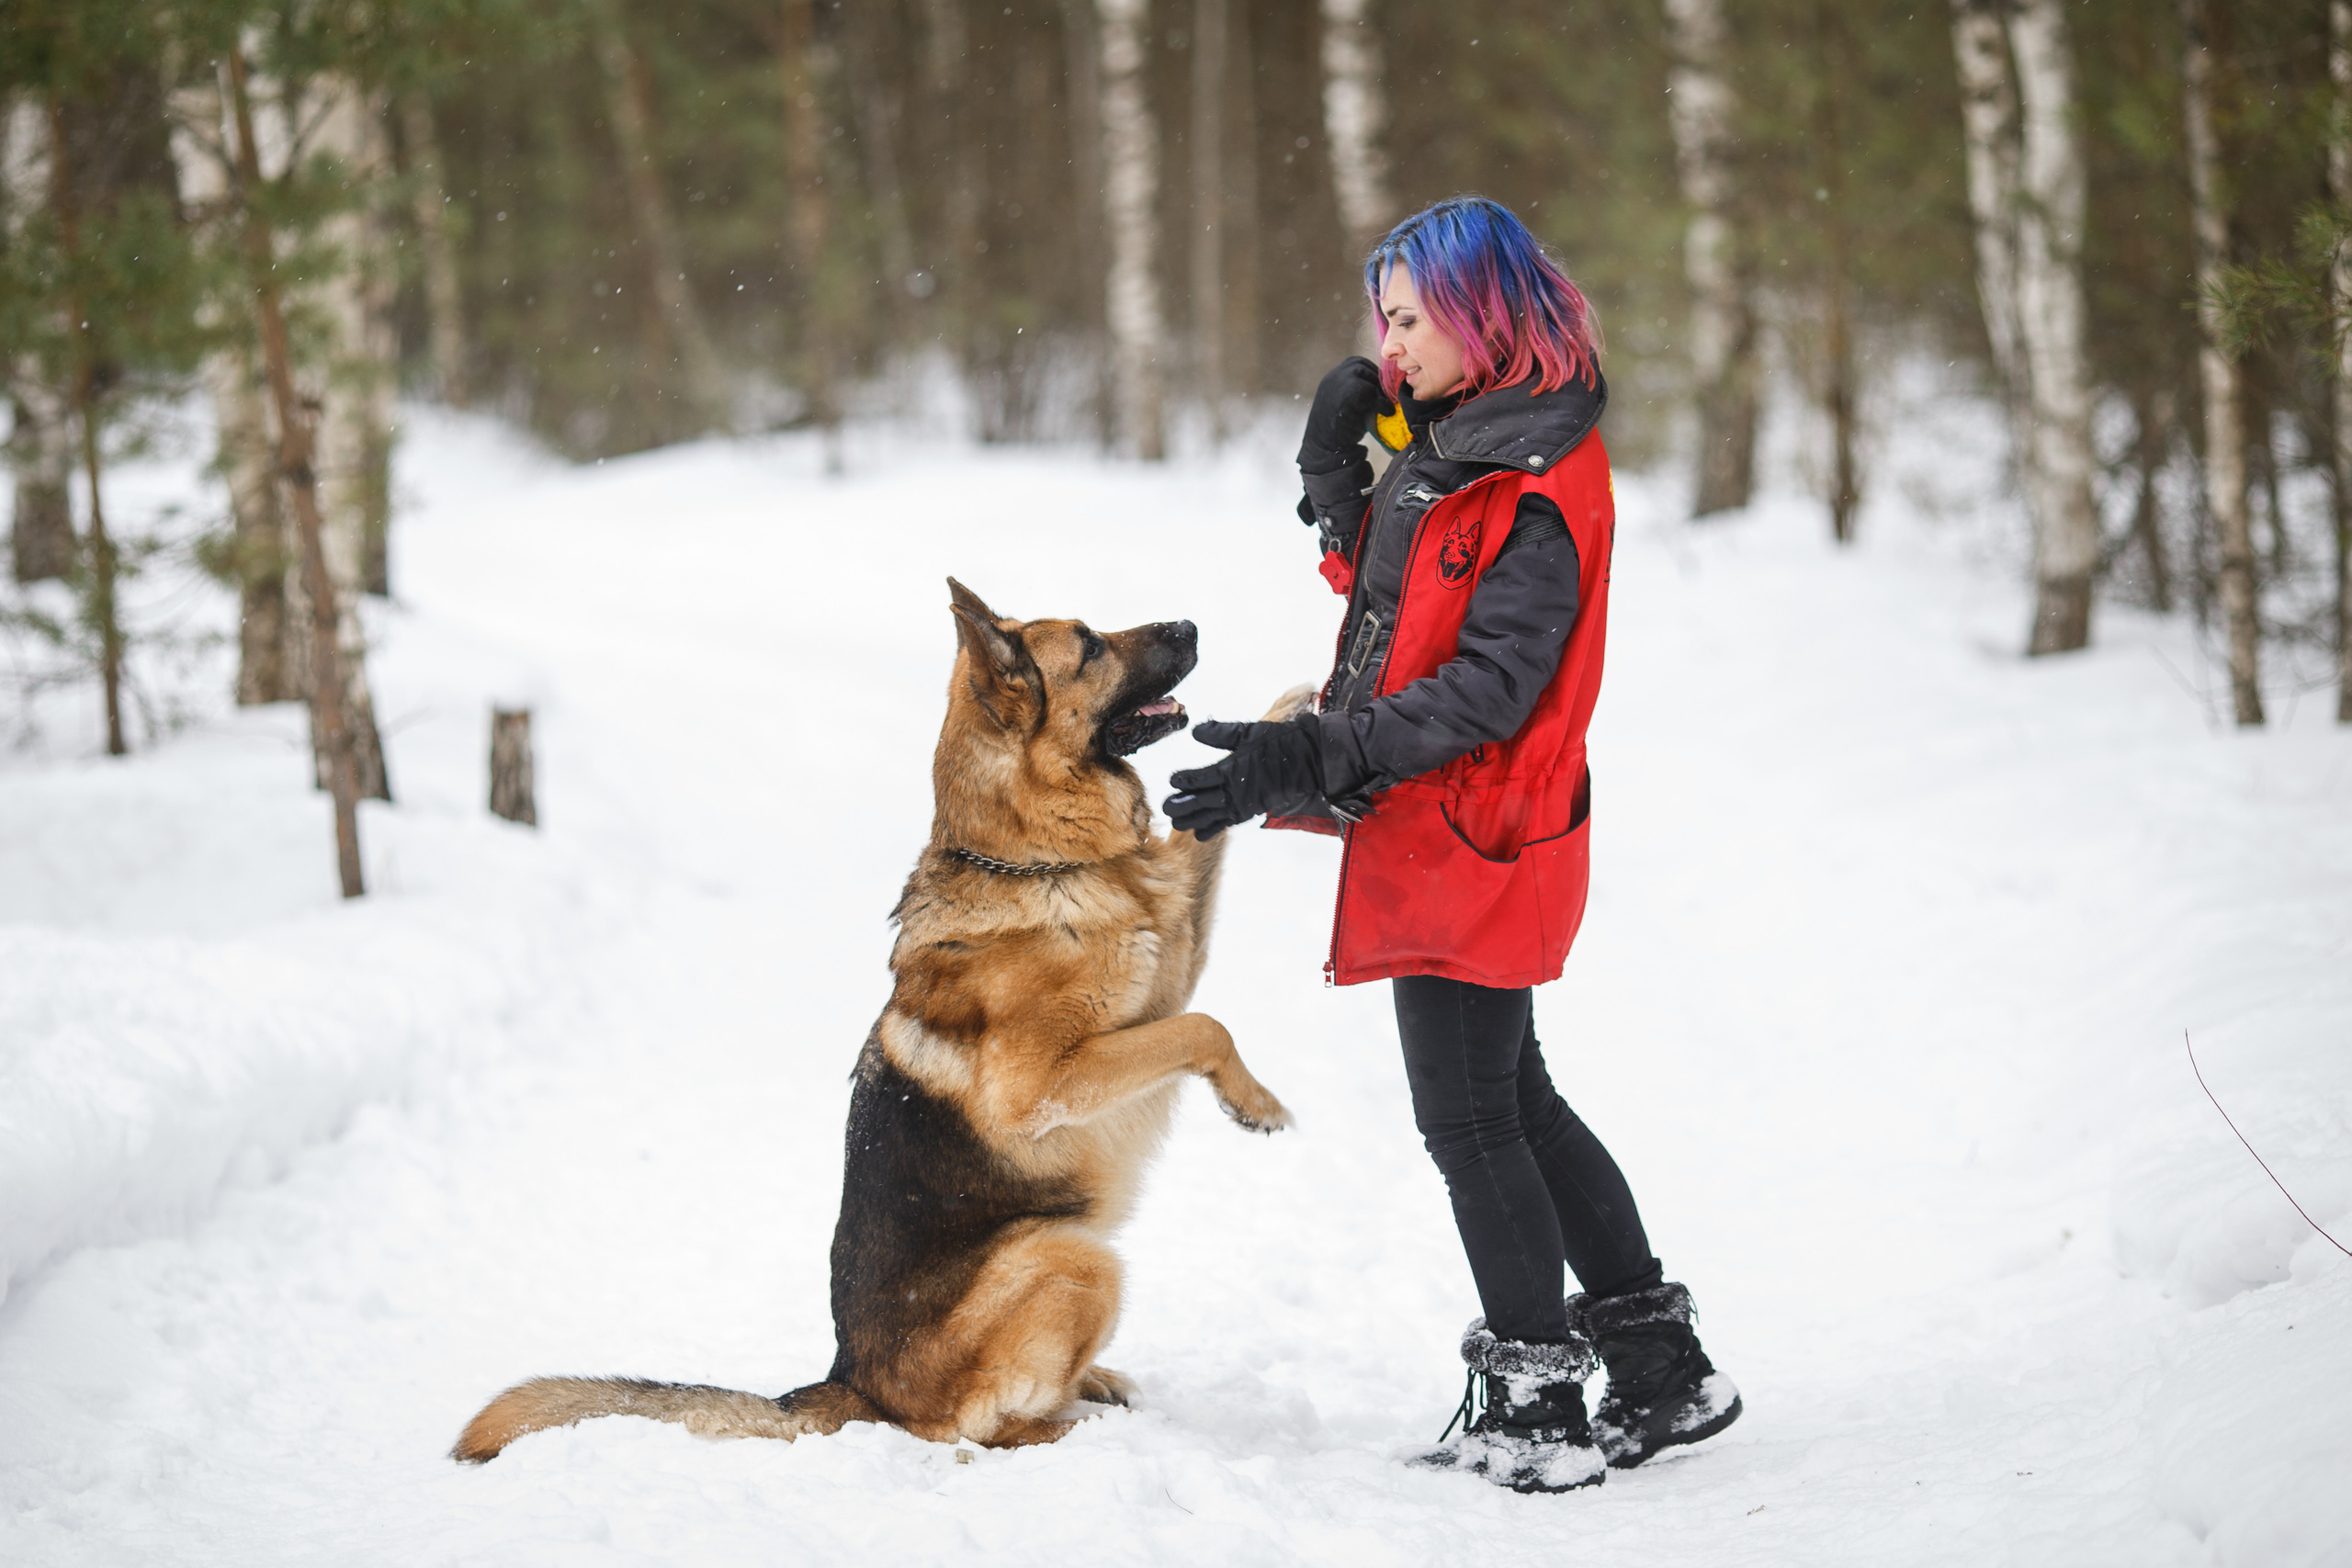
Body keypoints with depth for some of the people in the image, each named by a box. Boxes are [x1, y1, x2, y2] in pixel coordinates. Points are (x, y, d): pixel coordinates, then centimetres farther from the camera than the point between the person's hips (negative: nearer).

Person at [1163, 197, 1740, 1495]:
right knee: (1516, 1106, 17)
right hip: (1435, 838, 10)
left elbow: (1485, 691, -24)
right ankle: (1662, 1372, 24)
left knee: (1469, 1120, -2)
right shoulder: (1451, 445, 10)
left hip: (1473, 844, -10)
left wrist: (1308, 760, -29)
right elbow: (1382, 586, 19)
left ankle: (1538, 1416, 7)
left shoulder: (1539, 488, -20)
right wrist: (1336, 474, 1)